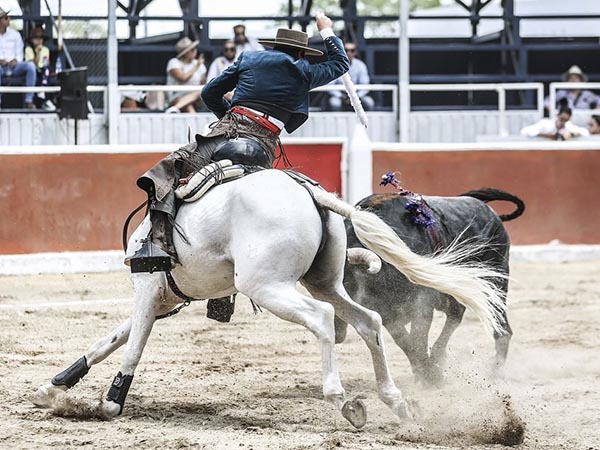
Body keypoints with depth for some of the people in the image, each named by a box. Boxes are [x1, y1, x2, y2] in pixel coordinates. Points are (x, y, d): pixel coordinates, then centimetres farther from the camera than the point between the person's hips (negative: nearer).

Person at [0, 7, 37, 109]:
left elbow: (20, 54, 11)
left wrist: (15, 60, -13)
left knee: (30, 65, -29)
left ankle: (29, 101, -29)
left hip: (13, 66, 3)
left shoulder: (15, 34, 12)